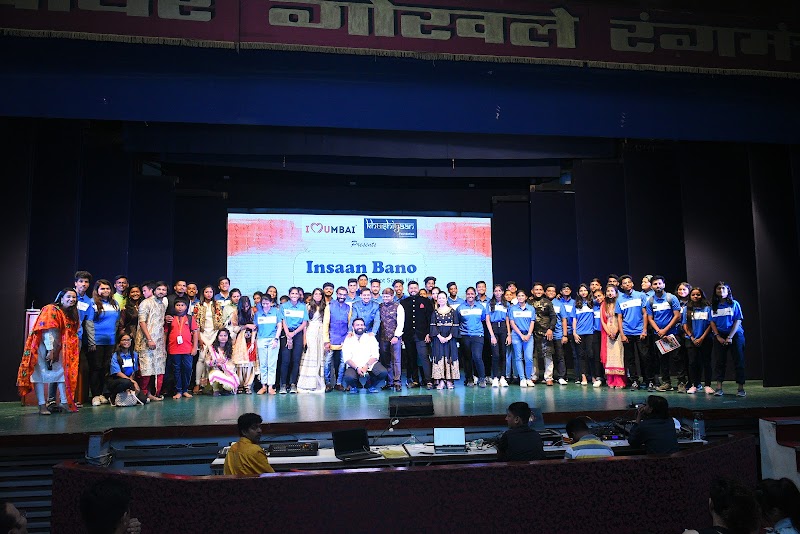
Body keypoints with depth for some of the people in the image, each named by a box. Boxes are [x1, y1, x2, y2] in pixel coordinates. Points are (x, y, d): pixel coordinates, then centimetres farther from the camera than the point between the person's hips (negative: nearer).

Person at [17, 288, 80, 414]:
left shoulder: (71, 314, 13)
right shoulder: (51, 310, -12)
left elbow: (72, 335, 12)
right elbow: (48, 331, -19)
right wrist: (50, 350, -23)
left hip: (58, 348, 8)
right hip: (44, 347, -8)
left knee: (62, 372, 3)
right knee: (41, 373, -8)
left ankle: (64, 402, 2)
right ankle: (42, 405, -10)